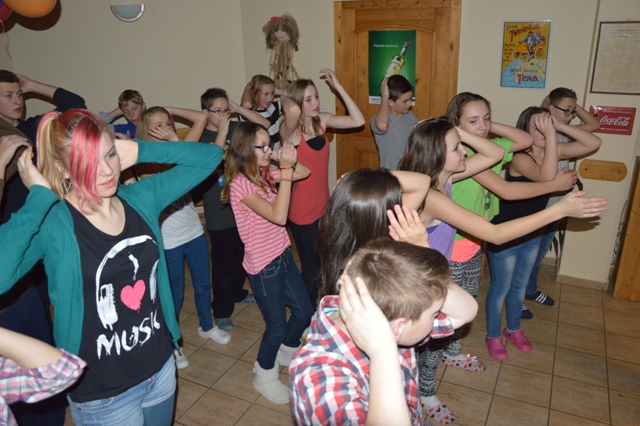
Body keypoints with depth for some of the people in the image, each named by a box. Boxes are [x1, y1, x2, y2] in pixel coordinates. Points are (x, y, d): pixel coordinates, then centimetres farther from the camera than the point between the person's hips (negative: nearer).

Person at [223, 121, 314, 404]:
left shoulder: (265, 173, 1)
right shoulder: (240, 184, -22)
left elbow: (305, 173, 8)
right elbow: (278, 215, -32)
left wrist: (288, 161, -10)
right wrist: (285, 170, -30)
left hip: (283, 255, 8)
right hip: (263, 266, -8)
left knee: (304, 312, 19)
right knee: (276, 326, 7)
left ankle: (288, 350, 48)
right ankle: (264, 375, 35)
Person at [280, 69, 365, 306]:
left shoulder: (321, 121, -1)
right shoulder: (289, 130, -21)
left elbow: (358, 121, -6)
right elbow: (293, 111, -44)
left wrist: (338, 86, -7)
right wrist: (284, 99, -21)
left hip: (323, 205, 7)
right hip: (302, 210, -7)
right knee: (312, 266, 8)